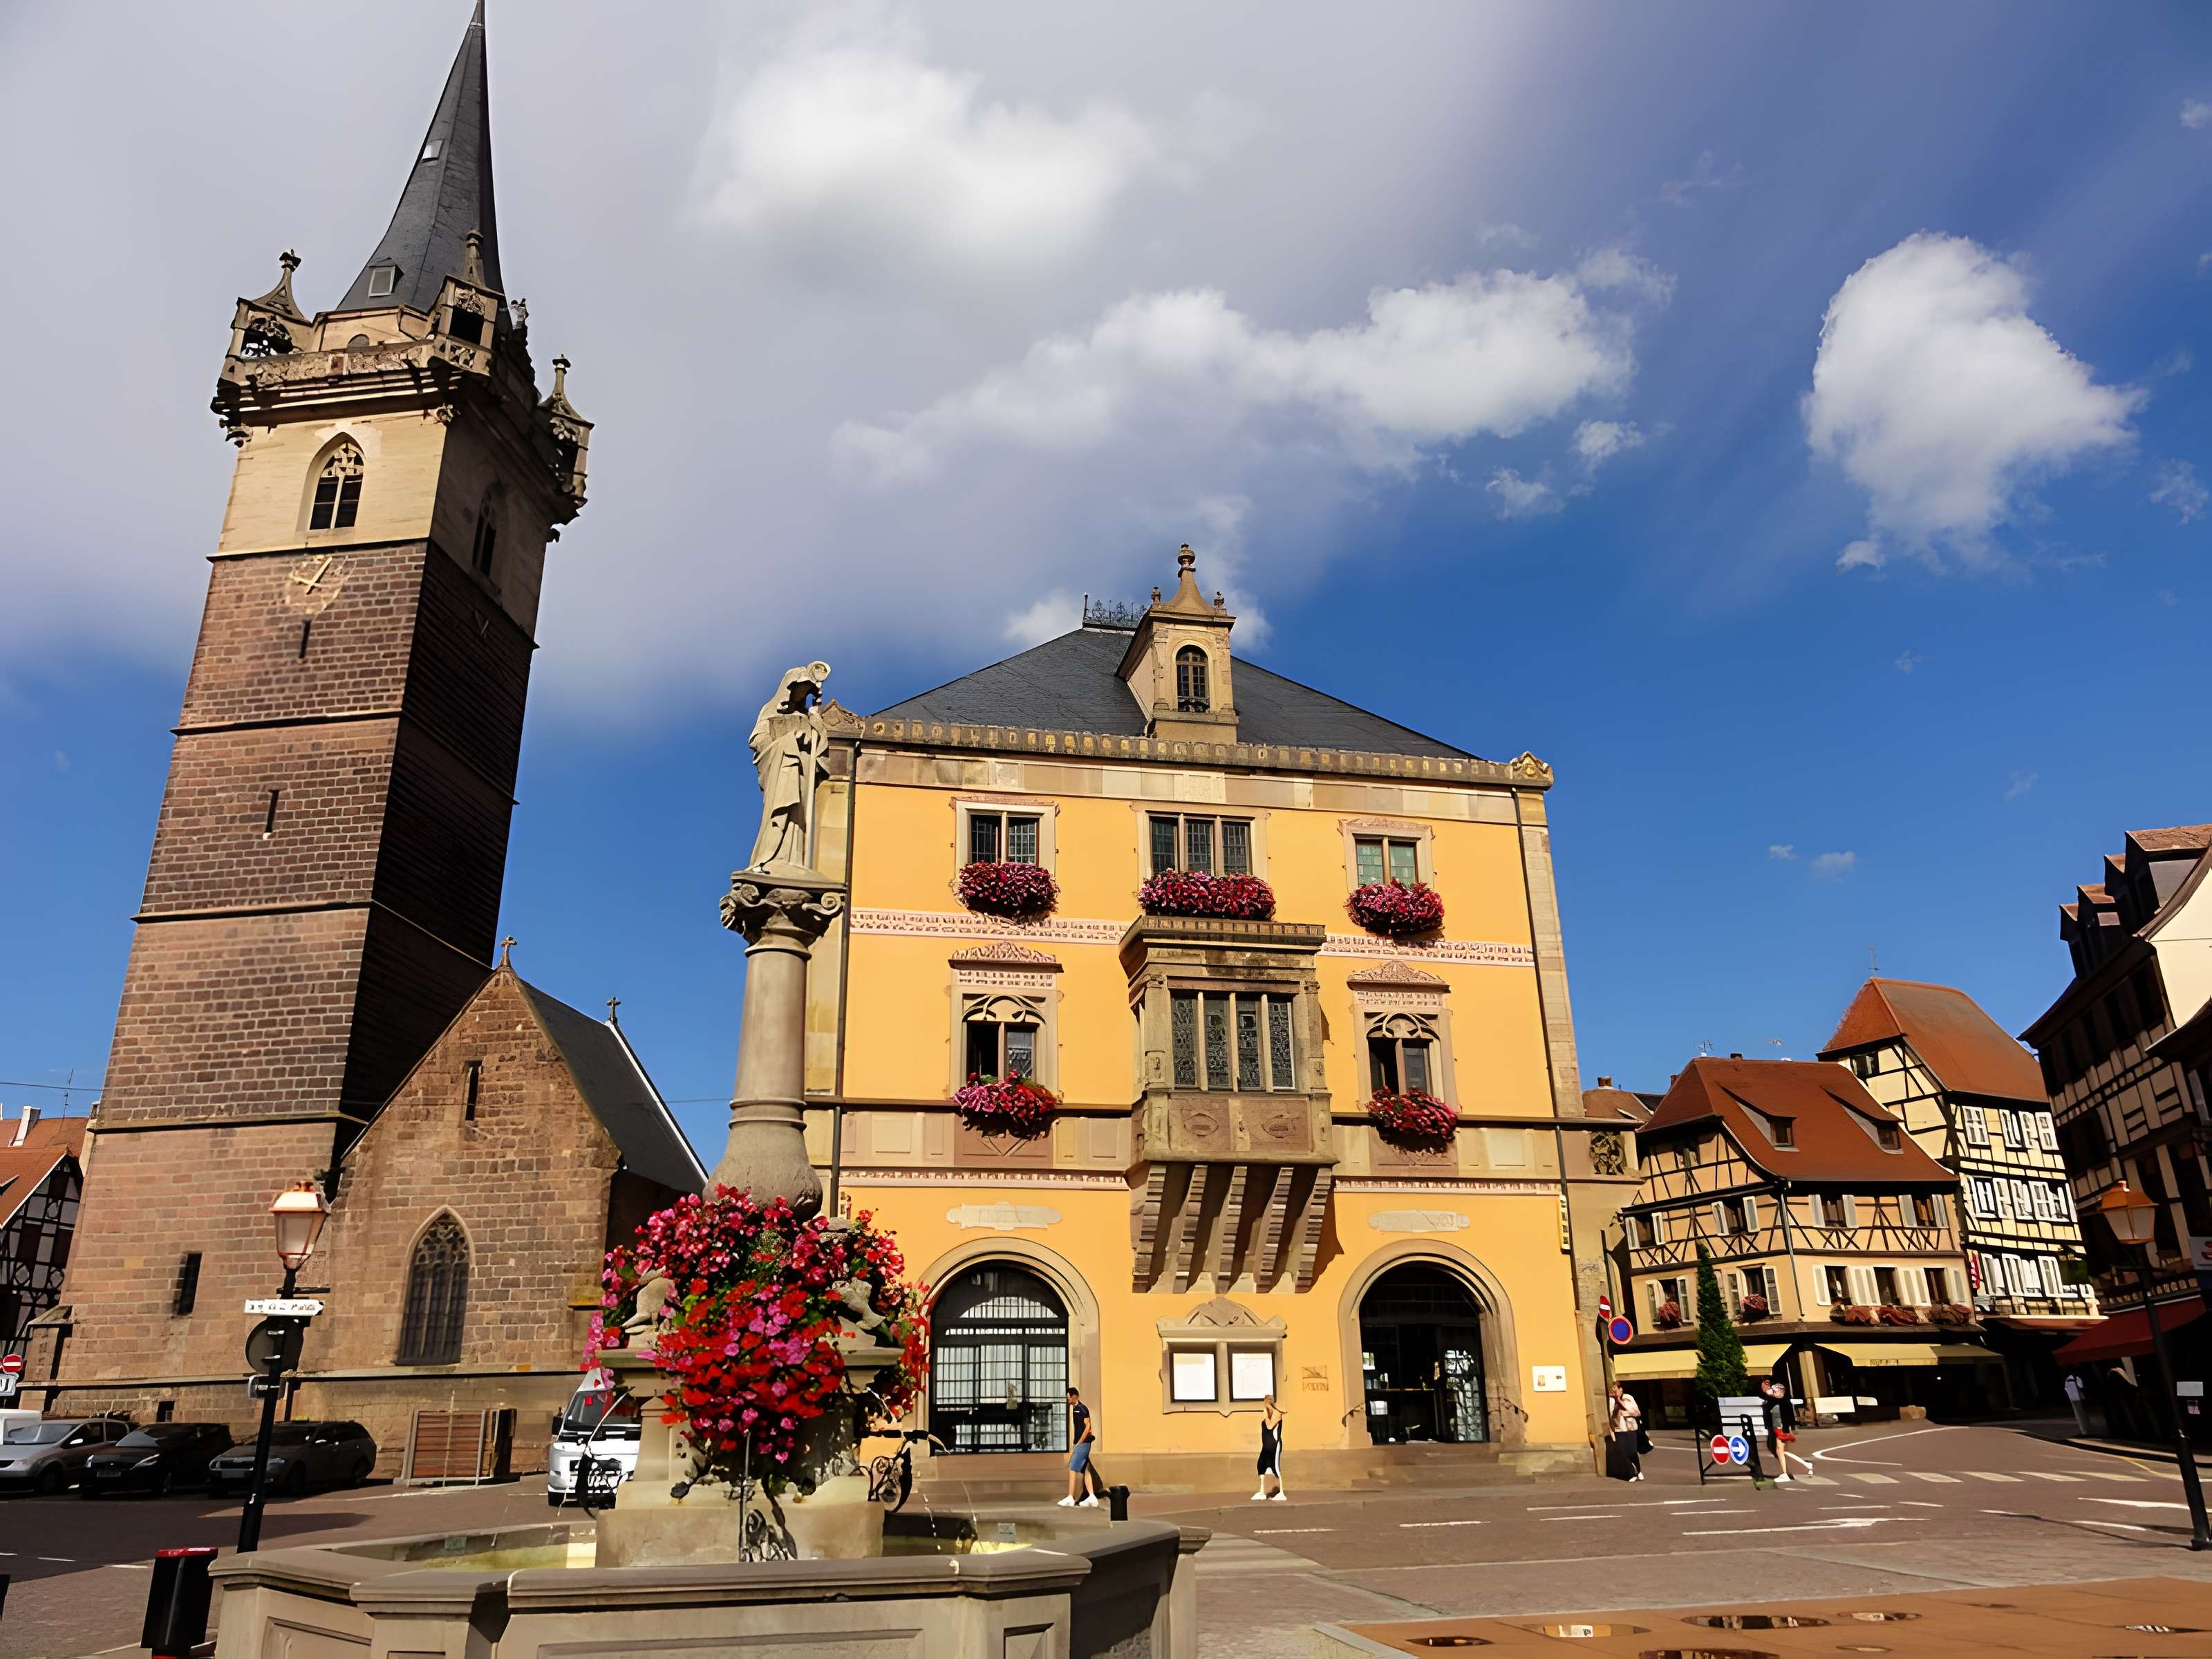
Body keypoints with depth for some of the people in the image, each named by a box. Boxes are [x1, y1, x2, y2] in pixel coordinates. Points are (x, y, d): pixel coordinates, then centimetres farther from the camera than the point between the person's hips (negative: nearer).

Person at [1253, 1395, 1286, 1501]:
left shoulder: (1276, 1413, -11)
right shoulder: (1266, 1414, 13)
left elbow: (1270, 1426, -23)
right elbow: (1264, 1430, 14)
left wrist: (1266, 1413, -20)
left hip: (1275, 1445, -8)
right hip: (1266, 1445, 8)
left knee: (1275, 1468, -7)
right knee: (1261, 1466, 7)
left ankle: (1281, 1494, 0)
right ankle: (1262, 1493, 16)